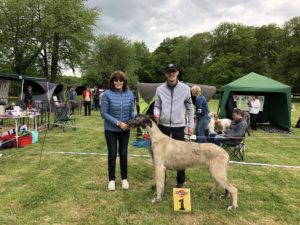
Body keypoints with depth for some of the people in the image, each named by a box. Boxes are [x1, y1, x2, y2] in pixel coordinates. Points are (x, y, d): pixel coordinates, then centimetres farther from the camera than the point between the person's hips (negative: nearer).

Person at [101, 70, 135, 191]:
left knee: (123, 154, 11)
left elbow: (132, 111, 2)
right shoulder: (107, 94, -15)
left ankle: (124, 178, 28)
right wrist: (118, 123, -21)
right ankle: (111, 179, 24)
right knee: (112, 154, 6)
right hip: (111, 129, -2)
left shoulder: (129, 94, -5)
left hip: (125, 130, 3)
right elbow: (104, 113, -14)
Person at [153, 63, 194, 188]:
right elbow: (157, 105, 6)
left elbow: (190, 108, 3)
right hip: (163, 125, 2)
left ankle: (180, 181, 20)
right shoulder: (160, 89, 1)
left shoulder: (185, 88, -2)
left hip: (178, 126, -1)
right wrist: (156, 113, -17)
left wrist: (191, 125, 1)